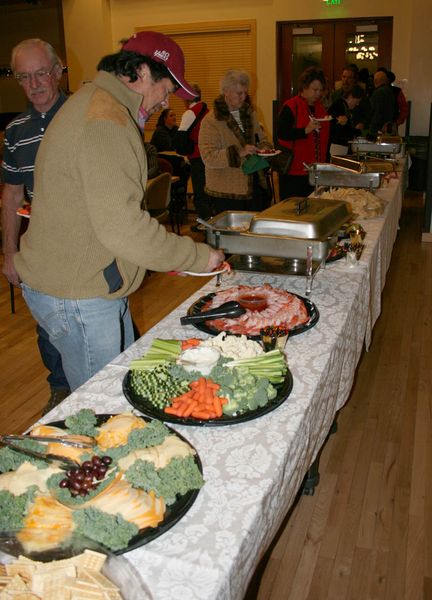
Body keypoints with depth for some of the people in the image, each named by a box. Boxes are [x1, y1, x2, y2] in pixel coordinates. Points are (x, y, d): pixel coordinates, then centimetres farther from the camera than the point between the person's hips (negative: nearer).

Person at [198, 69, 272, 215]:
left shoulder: (249, 114, 12)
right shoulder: (211, 121, -11)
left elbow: (262, 139, 24)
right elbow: (208, 157, -20)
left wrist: (264, 148, -1)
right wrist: (238, 153, -29)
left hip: (255, 186, 7)